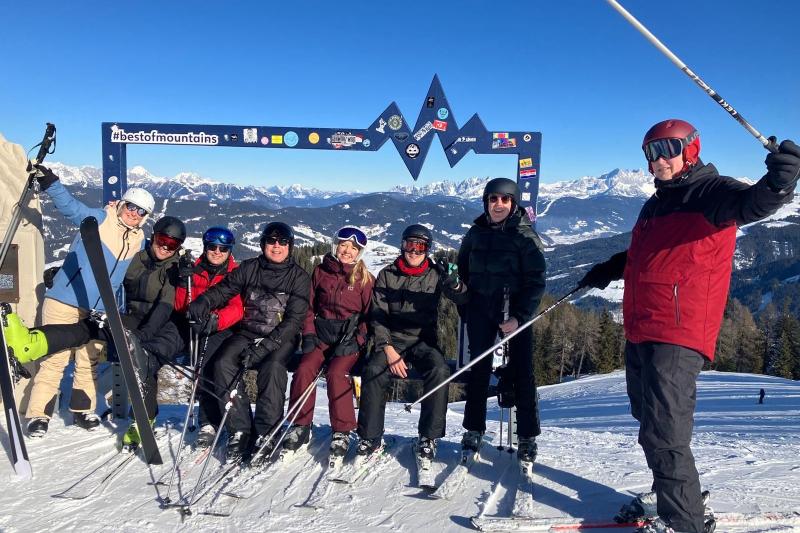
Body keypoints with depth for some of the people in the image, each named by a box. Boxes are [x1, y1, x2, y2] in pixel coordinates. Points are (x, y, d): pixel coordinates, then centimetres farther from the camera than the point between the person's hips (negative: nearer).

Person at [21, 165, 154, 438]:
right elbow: (70, 205, -17)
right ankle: (39, 414, 7)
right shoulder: (97, 219, -4)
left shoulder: (139, 241, 10)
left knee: (89, 362, 13)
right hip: (64, 301, -5)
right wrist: (49, 182, -29)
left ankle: (82, 410, 27)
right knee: (55, 359, -3)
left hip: (97, 310, 5)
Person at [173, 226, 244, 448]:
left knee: (208, 352, -28)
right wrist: (185, 286, -7)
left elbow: (238, 308, -11)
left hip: (223, 329, -3)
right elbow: (180, 307, 12)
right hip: (196, 329, 3)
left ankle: (209, 423, -24)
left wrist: (216, 319, -30)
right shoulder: (195, 271, 13)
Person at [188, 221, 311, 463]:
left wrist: (266, 346, -20)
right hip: (247, 332, 3)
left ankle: (265, 435, -22)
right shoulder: (249, 269, 10)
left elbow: (294, 319, -8)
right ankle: (239, 432, -17)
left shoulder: (299, 277, 0)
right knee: (223, 364, -24)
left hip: (281, 337, -3)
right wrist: (204, 302, -21)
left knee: (273, 368, -32)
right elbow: (224, 289, 4)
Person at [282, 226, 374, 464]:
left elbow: (369, 316, 1)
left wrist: (353, 341, -12)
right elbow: (309, 307, 14)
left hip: (350, 337, -3)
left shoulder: (365, 279, 3)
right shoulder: (321, 272, 10)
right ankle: (300, 427, -7)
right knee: (304, 369, -22)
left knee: (336, 373, -28)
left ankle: (342, 432, -15)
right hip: (321, 334, 3)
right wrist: (309, 334, -1)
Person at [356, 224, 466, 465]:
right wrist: (388, 348, -13)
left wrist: (453, 284, -32)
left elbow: (464, 299, -8)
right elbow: (377, 316, 2)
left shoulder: (435, 275, 6)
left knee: (439, 371, -30)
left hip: (424, 341, 0)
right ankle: (370, 438, -13)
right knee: (373, 371, -28)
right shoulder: (387, 275, 7)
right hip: (392, 339, 0)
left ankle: (428, 438, -16)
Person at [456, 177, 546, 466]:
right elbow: (462, 271, 18)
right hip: (481, 311, 3)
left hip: (516, 313, -3)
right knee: (478, 370, 7)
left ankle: (527, 437, 11)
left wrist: (519, 317, -17)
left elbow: (536, 281, -8)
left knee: (521, 372, -1)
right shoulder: (476, 232, 8)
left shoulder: (525, 235, -4)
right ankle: (474, 430, 19)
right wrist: (465, 308, 9)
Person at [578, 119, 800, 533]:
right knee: (648, 420, 21)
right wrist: (609, 270, 39)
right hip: (640, 332, 9)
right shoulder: (657, 203, 20)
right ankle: (671, 494, 38)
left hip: (677, 335, -9)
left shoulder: (710, 191, -6)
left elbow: (751, 204, -29)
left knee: (663, 433, -10)